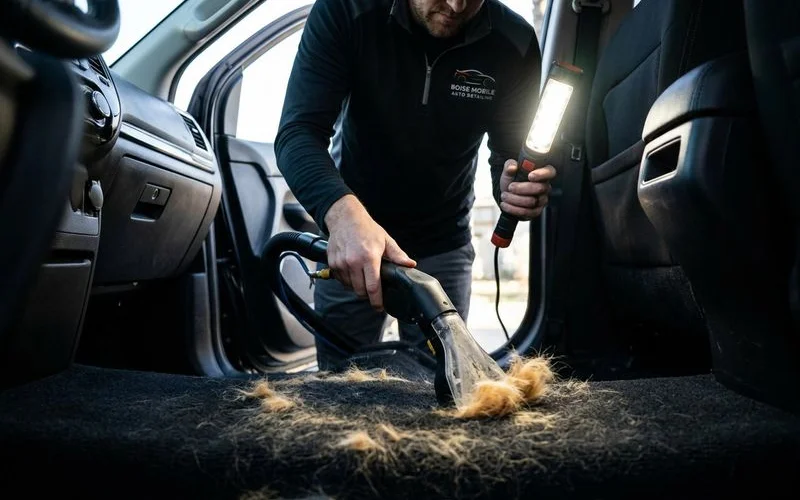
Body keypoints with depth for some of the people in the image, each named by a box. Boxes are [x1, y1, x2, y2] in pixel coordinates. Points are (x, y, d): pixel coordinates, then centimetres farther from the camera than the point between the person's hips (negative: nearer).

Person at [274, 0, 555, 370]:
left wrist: (515, 187, -32)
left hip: (442, 245, 1)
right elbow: (298, 132, -28)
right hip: (349, 240, 0)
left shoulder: (515, 43, -15)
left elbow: (512, 154, -7)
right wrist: (343, 215, -47)